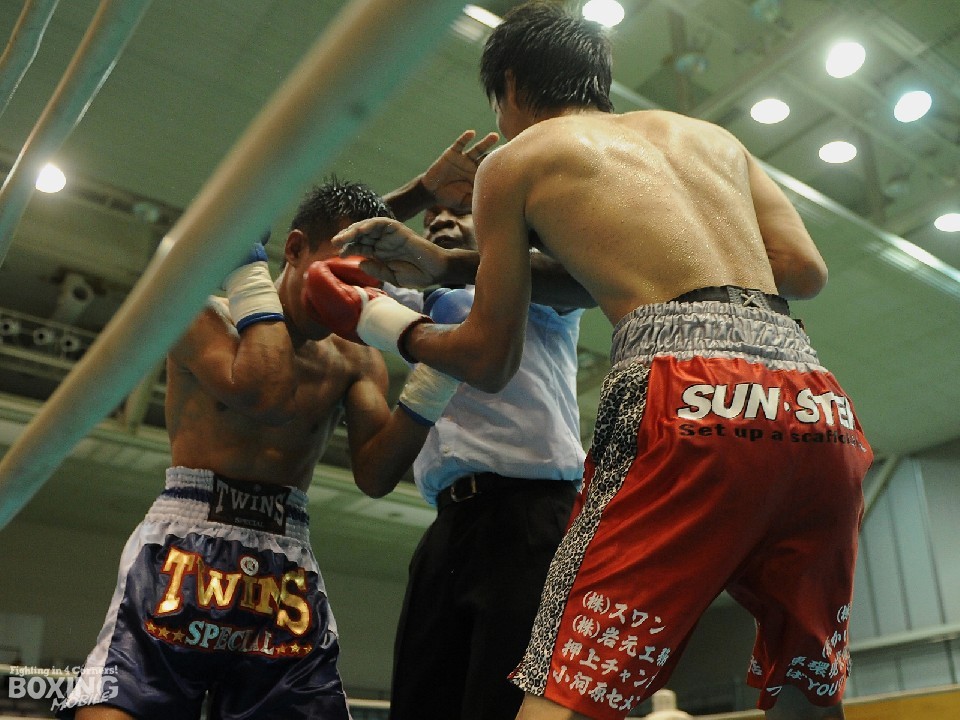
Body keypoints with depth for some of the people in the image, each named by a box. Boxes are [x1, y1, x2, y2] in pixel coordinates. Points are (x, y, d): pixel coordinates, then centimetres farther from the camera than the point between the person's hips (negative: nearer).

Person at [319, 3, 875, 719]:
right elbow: (805, 270, 20)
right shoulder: (712, 134, 29)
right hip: (825, 410, 6)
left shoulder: (514, 160, 17)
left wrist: (373, 317, 35)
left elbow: (488, 360, 18)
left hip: (690, 394, -6)